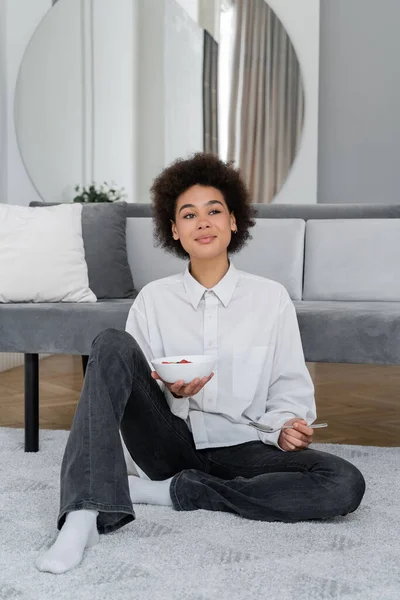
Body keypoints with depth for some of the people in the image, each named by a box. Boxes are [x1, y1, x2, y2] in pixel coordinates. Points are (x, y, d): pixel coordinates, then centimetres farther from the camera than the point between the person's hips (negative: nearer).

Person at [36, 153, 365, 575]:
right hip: (170, 442, 0)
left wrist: (287, 426, -16)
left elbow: (289, 387, 6)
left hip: (239, 447, 0)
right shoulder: (154, 298, 4)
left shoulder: (271, 298, 3)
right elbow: (123, 374, 5)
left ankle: (171, 491, -18)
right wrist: (169, 391, -16)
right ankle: (85, 517, -35)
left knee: (346, 484, -26)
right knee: (112, 344, -22)